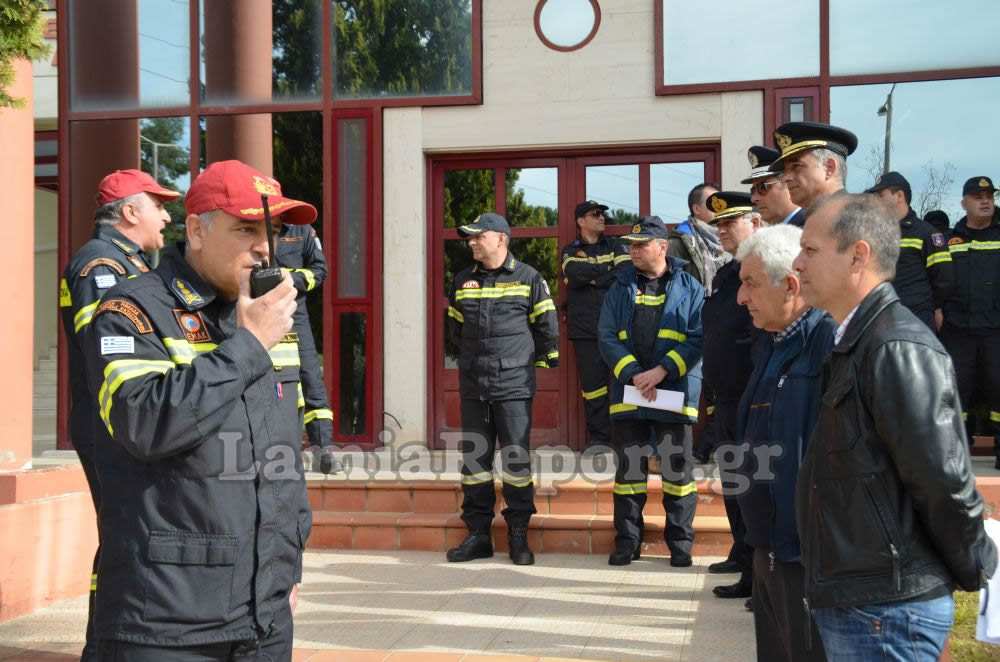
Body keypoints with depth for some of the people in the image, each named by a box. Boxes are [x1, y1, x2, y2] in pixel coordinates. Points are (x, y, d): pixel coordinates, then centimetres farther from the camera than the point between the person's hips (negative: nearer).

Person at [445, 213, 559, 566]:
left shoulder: (528, 279, -1)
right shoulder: (462, 281, 11)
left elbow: (547, 328, 7)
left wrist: (536, 362, 12)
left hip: (514, 386, -4)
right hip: (472, 386, 4)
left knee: (516, 459, -1)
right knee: (474, 458, 6)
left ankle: (518, 536, 10)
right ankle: (478, 533, 15)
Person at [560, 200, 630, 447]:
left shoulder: (614, 246, 12)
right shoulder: (570, 250, 11)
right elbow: (575, 273, -11)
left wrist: (590, 277, -9)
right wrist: (607, 270, -3)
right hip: (585, 327, 0)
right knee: (592, 380, 2)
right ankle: (599, 436, 10)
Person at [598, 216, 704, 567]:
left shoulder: (689, 287, 2)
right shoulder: (621, 288, 8)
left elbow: (698, 338, -7)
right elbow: (607, 337, 1)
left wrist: (662, 370, -18)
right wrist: (633, 374, -13)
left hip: (676, 393, -2)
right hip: (628, 391, 2)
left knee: (677, 470, 4)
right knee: (628, 469, 7)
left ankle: (680, 542, 16)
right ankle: (627, 541, 17)